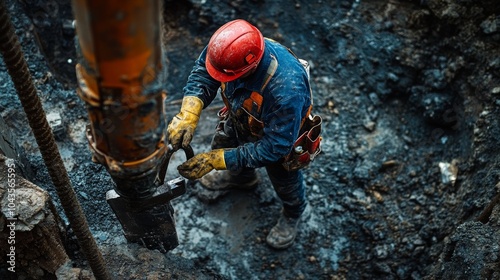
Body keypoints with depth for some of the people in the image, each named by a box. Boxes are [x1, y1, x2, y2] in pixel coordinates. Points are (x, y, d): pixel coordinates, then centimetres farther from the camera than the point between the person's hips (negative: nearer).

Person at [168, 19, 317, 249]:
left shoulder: (287, 90, -49)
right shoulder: (229, 48, -34)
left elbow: (274, 147, -38)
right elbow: (202, 73, -16)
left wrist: (216, 161, -38)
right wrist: (188, 113, -35)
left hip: (281, 136, -4)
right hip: (240, 118, 5)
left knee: (284, 181, 23)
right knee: (221, 145, 29)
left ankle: (292, 214, 60)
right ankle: (242, 177, 64)